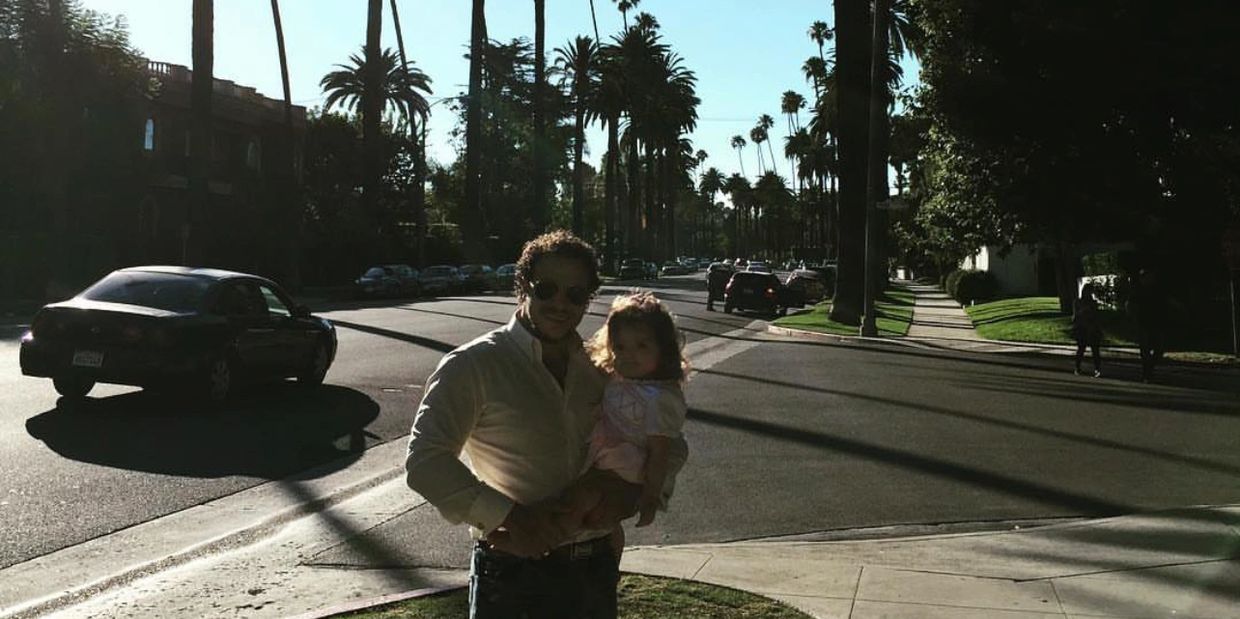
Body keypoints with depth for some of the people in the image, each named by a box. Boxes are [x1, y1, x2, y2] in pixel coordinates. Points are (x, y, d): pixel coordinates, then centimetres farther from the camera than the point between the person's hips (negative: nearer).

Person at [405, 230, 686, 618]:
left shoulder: (599, 370, 7)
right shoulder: (472, 366, -9)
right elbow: (426, 462, -18)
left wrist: (636, 490, -6)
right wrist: (508, 516, -25)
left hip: (595, 568, 5)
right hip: (513, 568, -5)